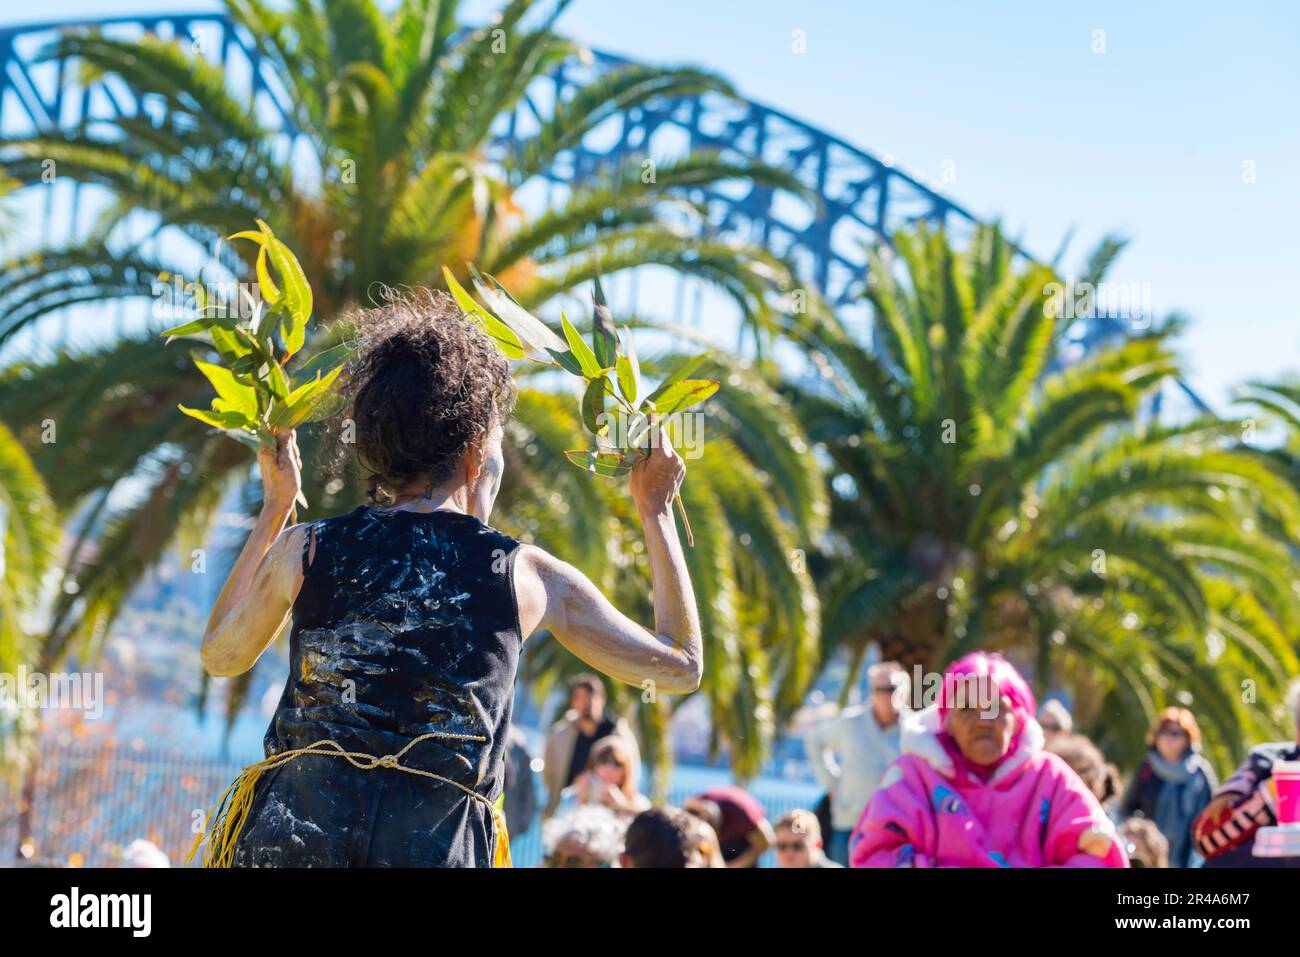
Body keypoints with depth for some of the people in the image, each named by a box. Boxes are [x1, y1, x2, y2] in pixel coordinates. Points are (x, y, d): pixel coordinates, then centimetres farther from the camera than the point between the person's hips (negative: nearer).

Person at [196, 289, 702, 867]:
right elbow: (682, 666, 16)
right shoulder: (527, 575, 2)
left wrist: (274, 510, 32)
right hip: (440, 849, -1)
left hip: (287, 838, 2)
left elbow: (218, 655, 27)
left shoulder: (305, 549, 5)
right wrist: (655, 510, 26)